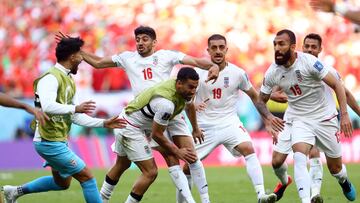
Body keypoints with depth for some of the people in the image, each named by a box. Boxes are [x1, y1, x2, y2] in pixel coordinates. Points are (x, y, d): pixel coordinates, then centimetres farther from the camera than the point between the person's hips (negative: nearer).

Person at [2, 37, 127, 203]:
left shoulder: (69, 81, 13)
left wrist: (104, 123, 10)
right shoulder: (51, 78, -18)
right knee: (87, 177, -8)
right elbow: (48, 106, -35)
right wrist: (75, 108, -29)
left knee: (62, 183, 24)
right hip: (50, 142, -10)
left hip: (58, 141, 10)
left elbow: (76, 117, 15)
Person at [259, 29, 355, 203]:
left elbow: (336, 85, -17)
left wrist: (344, 114, -24)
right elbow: (261, 100, 7)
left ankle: (344, 181, 44)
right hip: (297, 119, 2)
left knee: (335, 167, 11)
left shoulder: (309, 62, -22)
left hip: (323, 117, -2)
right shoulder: (272, 72, -10)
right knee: (277, 161, -24)